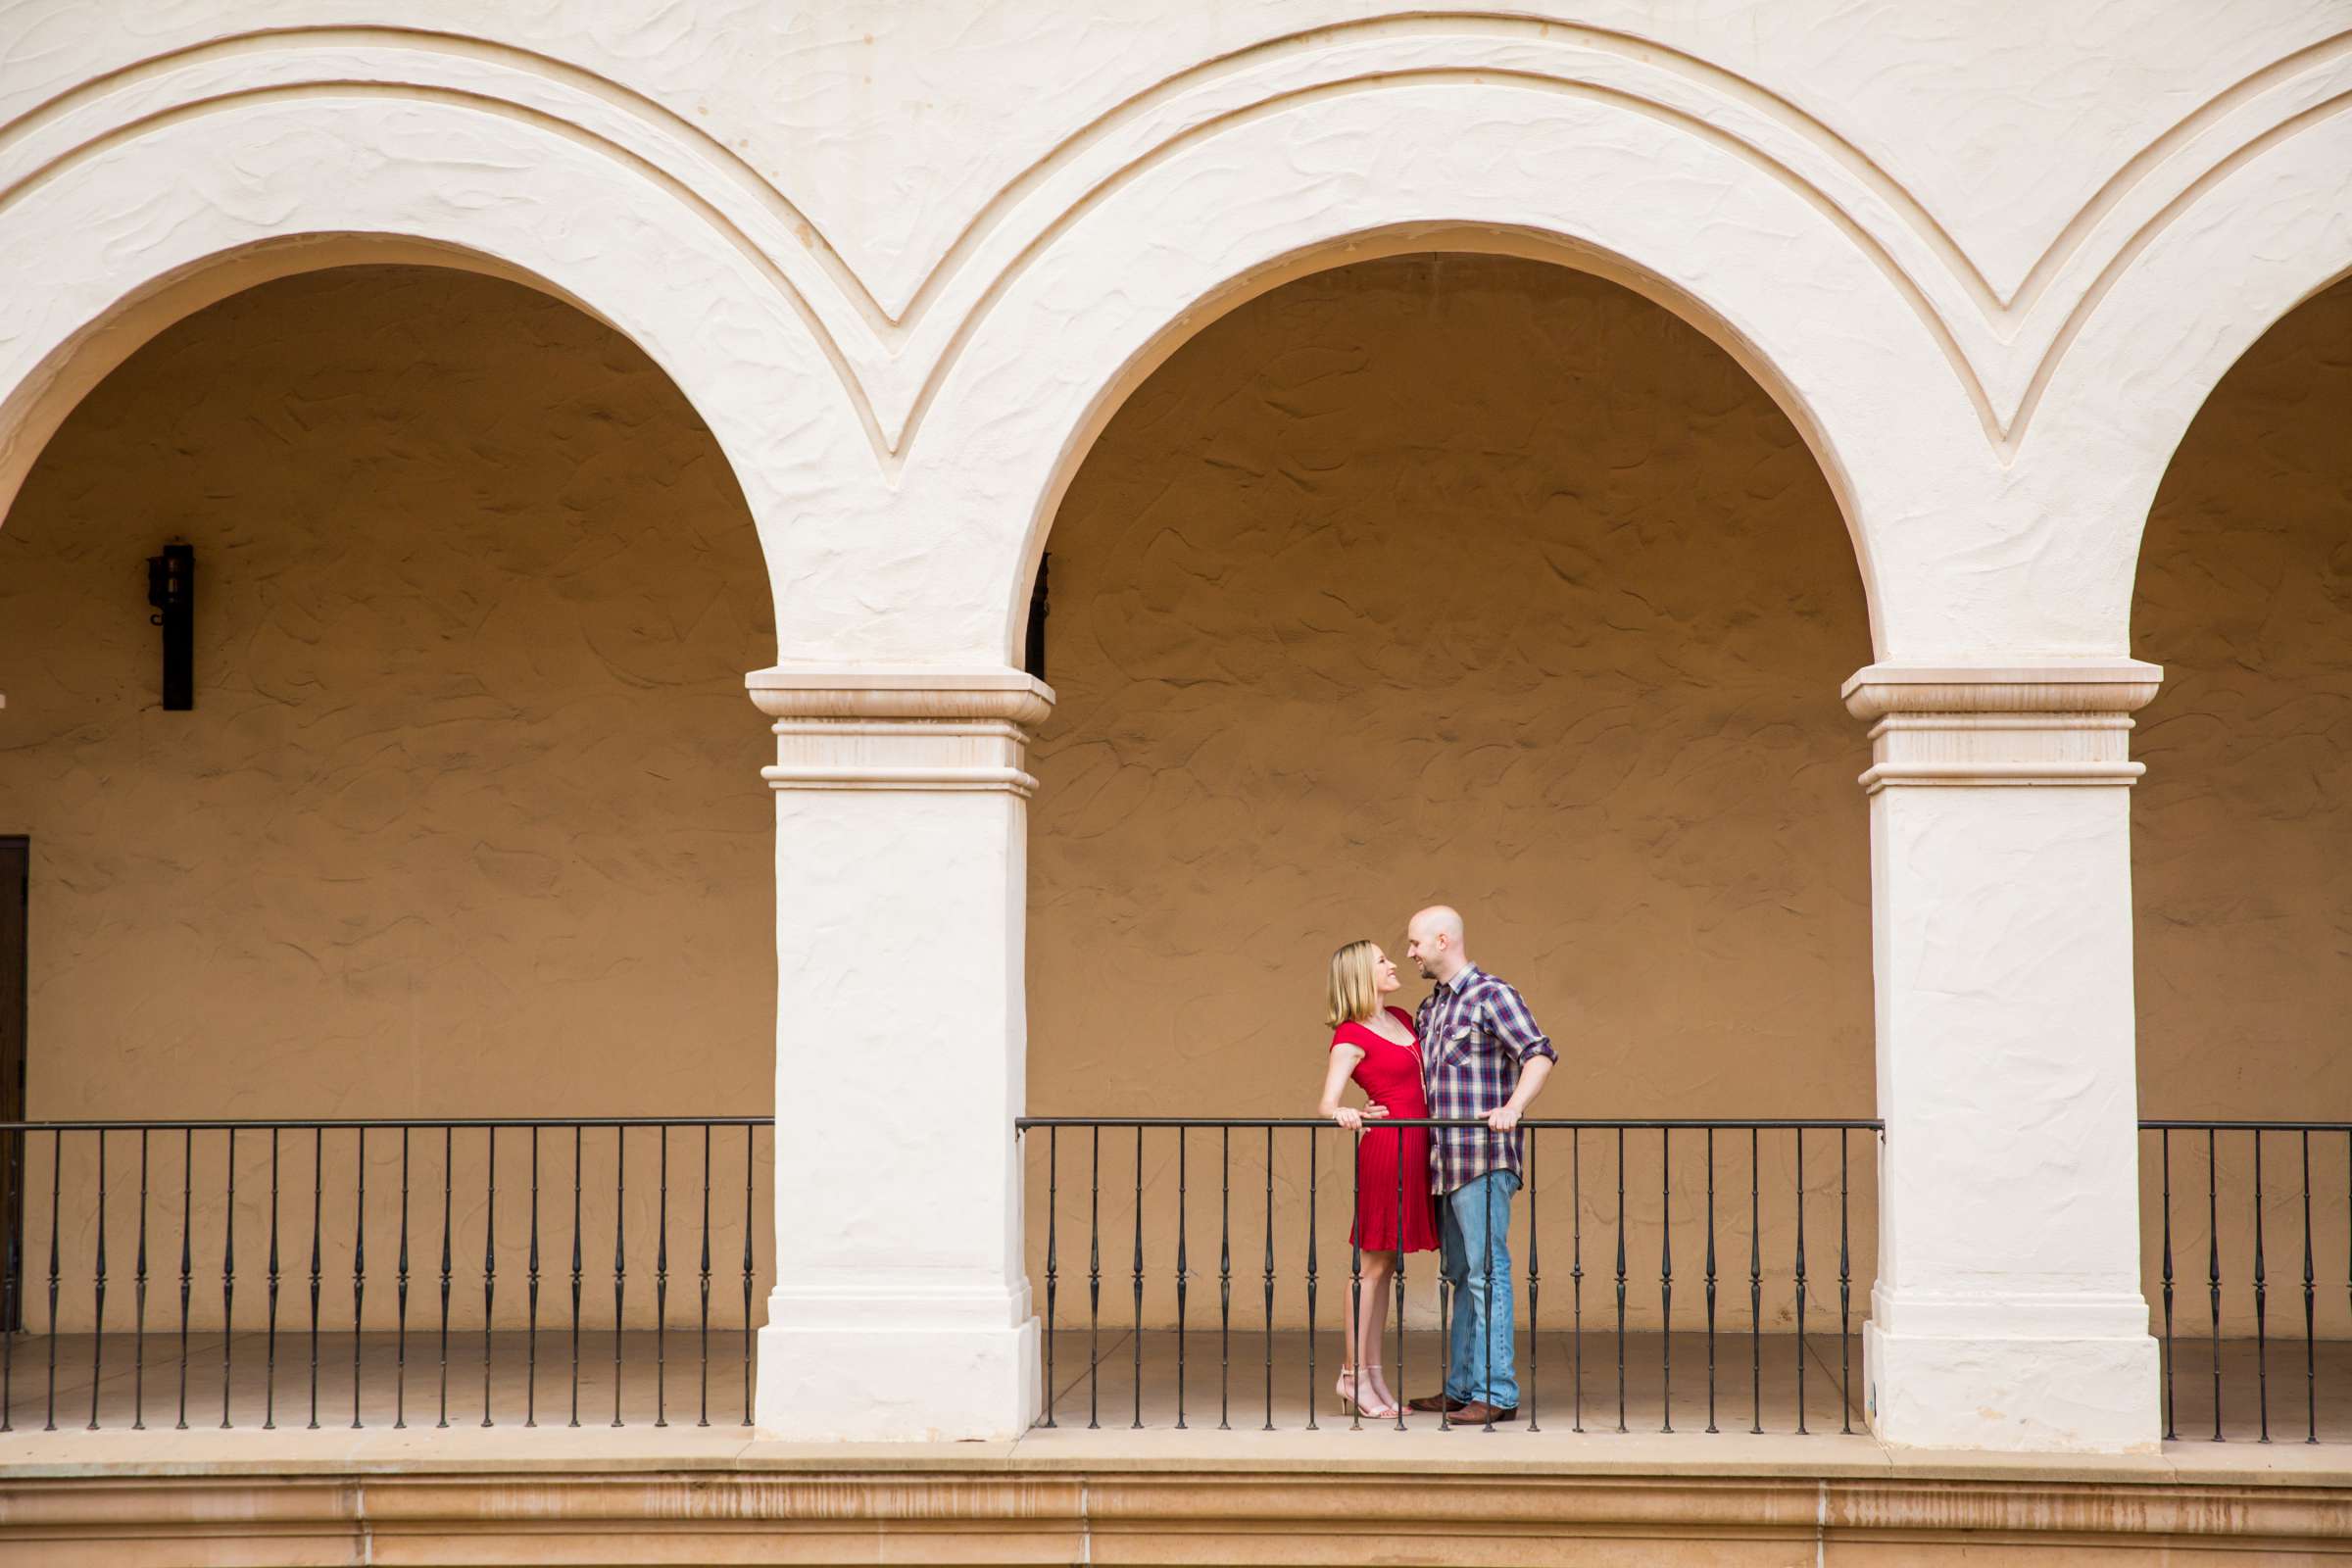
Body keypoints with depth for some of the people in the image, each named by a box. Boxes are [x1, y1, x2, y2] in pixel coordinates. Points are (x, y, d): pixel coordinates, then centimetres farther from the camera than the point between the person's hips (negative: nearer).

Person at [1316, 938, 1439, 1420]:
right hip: (1385, 1148, -8)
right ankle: (1354, 1377, -3)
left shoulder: (1402, 1019, 15)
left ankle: (1371, 1377, 12)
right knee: (1373, 1263, -6)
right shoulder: (1351, 1037, -8)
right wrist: (1341, 1113, -40)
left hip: (1415, 1149, 8)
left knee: (1387, 1264, 9)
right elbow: (1325, 1103, -18)